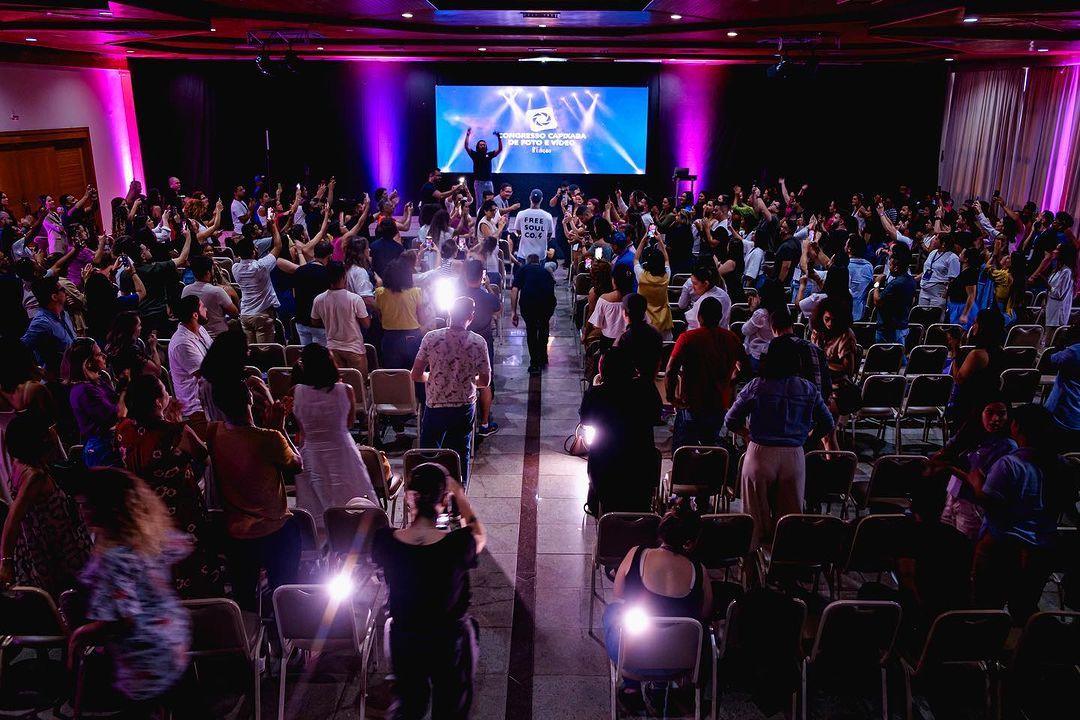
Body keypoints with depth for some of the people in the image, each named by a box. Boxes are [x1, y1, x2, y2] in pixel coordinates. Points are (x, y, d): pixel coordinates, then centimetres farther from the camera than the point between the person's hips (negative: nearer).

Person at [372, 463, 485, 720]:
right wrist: (460, 496, 0)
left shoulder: (383, 542, -24)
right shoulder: (458, 545, -29)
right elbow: (480, 535, -5)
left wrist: (413, 513, 3)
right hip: (451, 641, -2)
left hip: (404, 639, 2)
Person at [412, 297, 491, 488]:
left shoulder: (431, 338, -11)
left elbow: (416, 375, -7)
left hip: (434, 406, -1)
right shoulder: (478, 342, -9)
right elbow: (485, 381, -2)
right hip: (464, 408, 1)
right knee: (461, 455, 16)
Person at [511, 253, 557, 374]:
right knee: (544, 327, 29)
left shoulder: (524, 269, 24)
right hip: (548, 301, 3)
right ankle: (543, 359, 38)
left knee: (531, 330, 19)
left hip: (528, 300, -2)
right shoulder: (546, 271, 33)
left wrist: (513, 312, 11)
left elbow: (514, 290, 9)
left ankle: (535, 364, 17)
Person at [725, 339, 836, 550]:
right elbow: (827, 424, 11)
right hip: (794, 457, 2)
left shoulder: (756, 386, -7)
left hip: (760, 455, -2)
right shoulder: (809, 389, 1)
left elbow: (731, 421, -2)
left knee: (756, 516, 10)